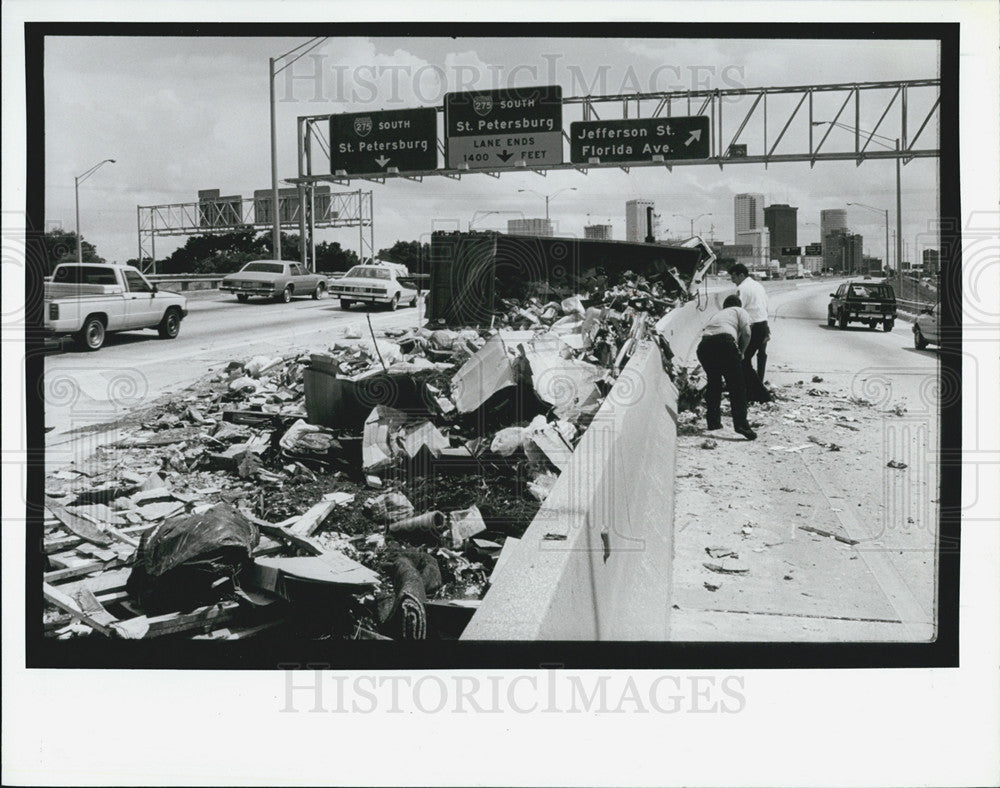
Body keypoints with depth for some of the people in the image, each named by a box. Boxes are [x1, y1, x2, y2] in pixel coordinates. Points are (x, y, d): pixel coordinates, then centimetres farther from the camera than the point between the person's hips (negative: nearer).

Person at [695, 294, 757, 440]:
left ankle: (713, 421, 28)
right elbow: (746, 332, 4)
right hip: (724, 341, -5)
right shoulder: (740, 311, 23)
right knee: (737, 386, 0)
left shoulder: (717, 314, 37)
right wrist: (741, 352, 18)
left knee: (713, 383, 24)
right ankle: (741, 424, -11)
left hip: (704, 345, 5)